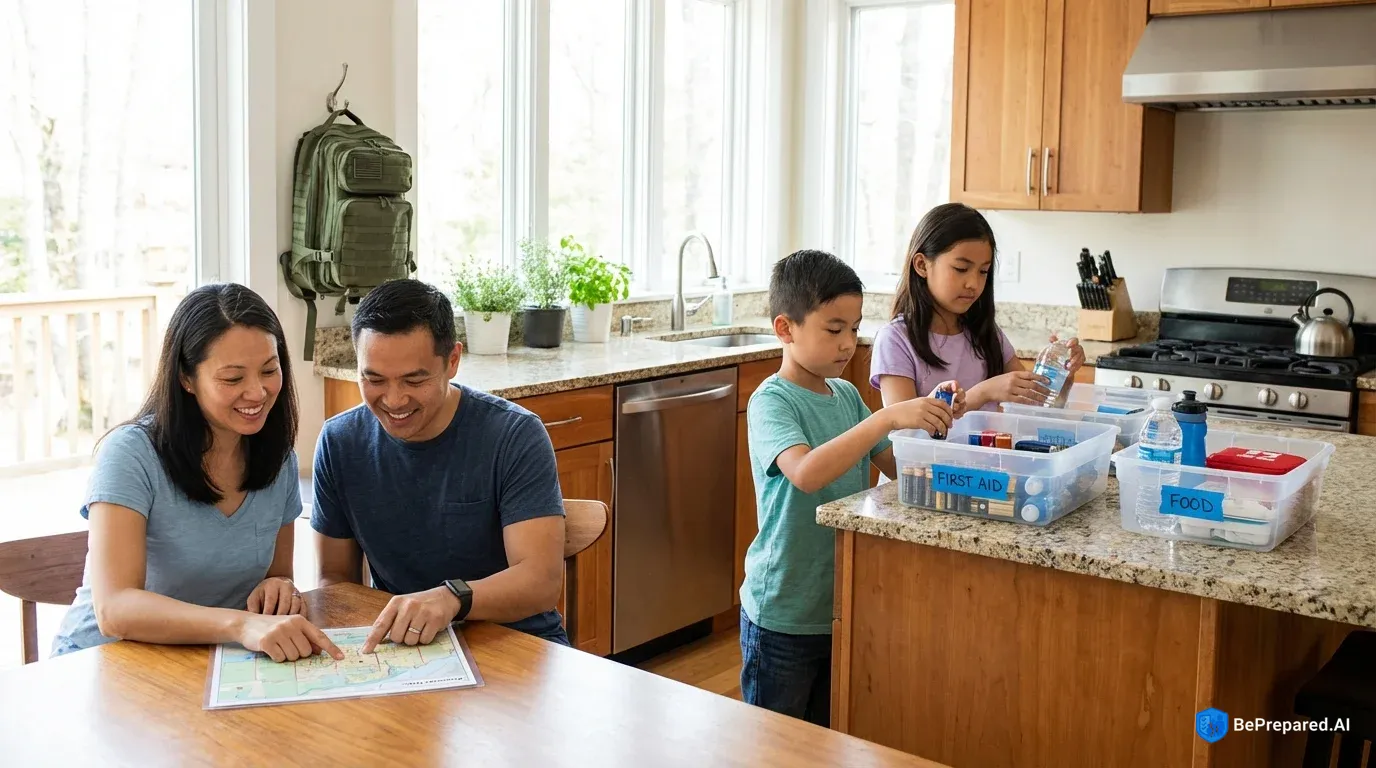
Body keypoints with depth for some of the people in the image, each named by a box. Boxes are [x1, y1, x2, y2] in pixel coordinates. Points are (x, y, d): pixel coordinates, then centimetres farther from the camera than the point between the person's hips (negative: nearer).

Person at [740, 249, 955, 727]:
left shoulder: (848, 396, 5)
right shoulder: (771, 401, -17)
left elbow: (897, 467, 6)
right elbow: (806, 472, -35)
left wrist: (928, 419, -11)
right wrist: (887, 418, -38)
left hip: (843, 607, 7)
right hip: (783, 616, -6)